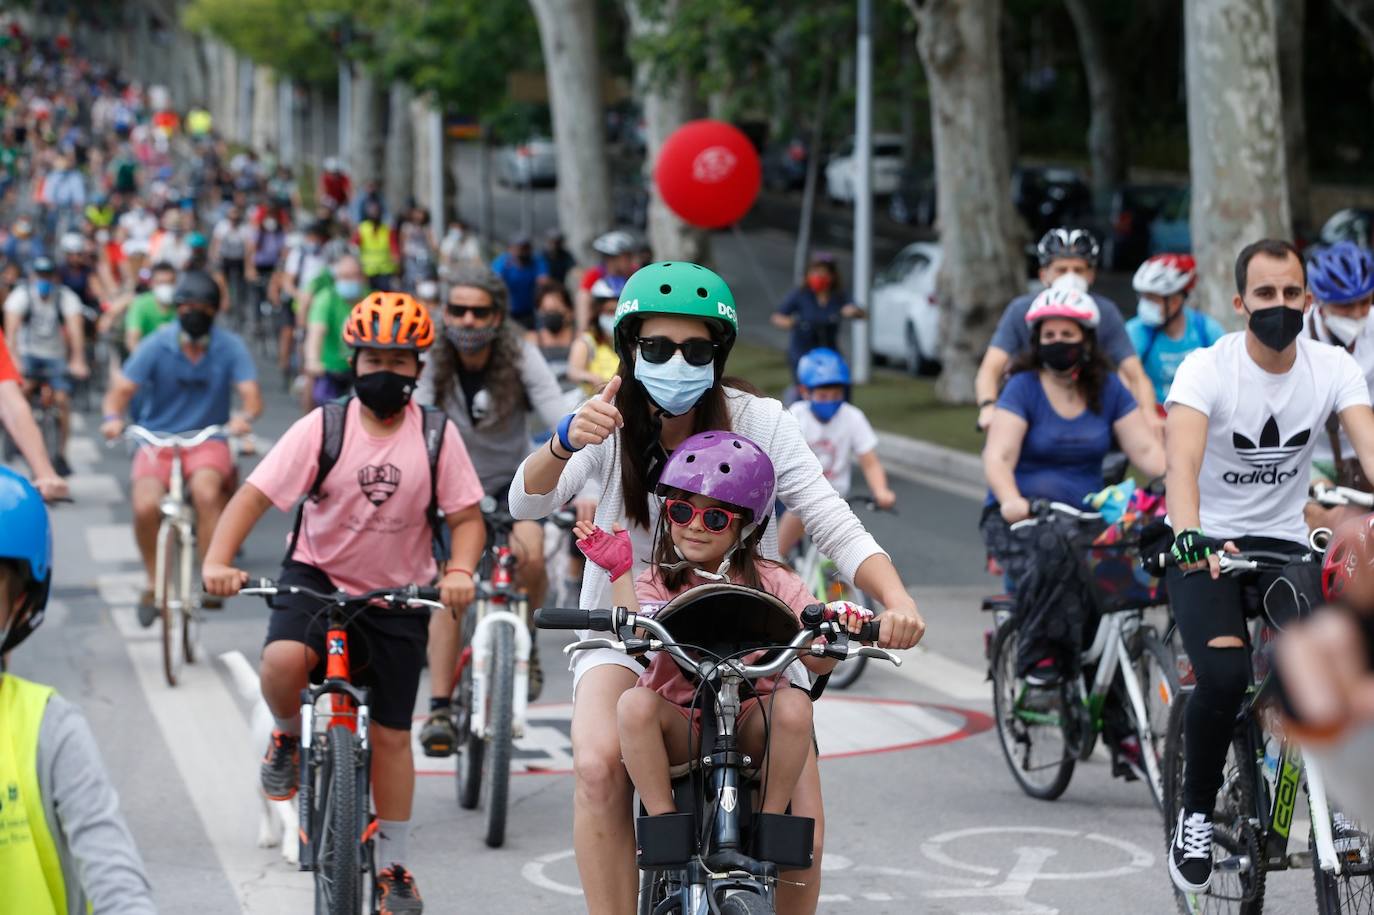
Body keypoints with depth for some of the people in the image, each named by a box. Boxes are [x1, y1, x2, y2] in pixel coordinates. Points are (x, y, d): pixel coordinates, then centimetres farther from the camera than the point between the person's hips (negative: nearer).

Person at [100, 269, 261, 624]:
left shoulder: (230, 347, -4)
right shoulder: (156, 345, -5)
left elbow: (251, 394, -13)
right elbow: (121, 389, -9)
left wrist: (245, 416, -36)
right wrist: (113, 417, -32)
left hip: (207, 440, -1)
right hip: (158, 439, 1)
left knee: (206, 491, -33)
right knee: (145, 507, -24)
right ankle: (154, 584, 0)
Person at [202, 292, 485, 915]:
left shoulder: (436, 436, -8)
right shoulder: (323, 427, -11)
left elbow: (467, 517, -4)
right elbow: (255, 495, -15)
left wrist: (459, 572, -25)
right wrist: (218, 560, -30)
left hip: (397, 593, 1)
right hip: (317, 575, -1)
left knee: (390, 735, 6)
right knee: (282, 659, -33)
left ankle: (393, 864, 22)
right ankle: (290, 736, 2)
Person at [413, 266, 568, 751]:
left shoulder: (521, 358, -19)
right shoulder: (434, 365, -17)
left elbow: (562, 424, -26)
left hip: (512, 484, 0)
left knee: (529, 555, -26)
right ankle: (439, 710, -9)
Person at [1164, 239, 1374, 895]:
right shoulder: (1206, 368, -17)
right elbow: (1183, 461, -32)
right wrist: (1188, 536, -52)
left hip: (1283, 544, 3)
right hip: (1208, 545, -3)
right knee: (1225, 676, -27)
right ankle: (1195, 815, -3)